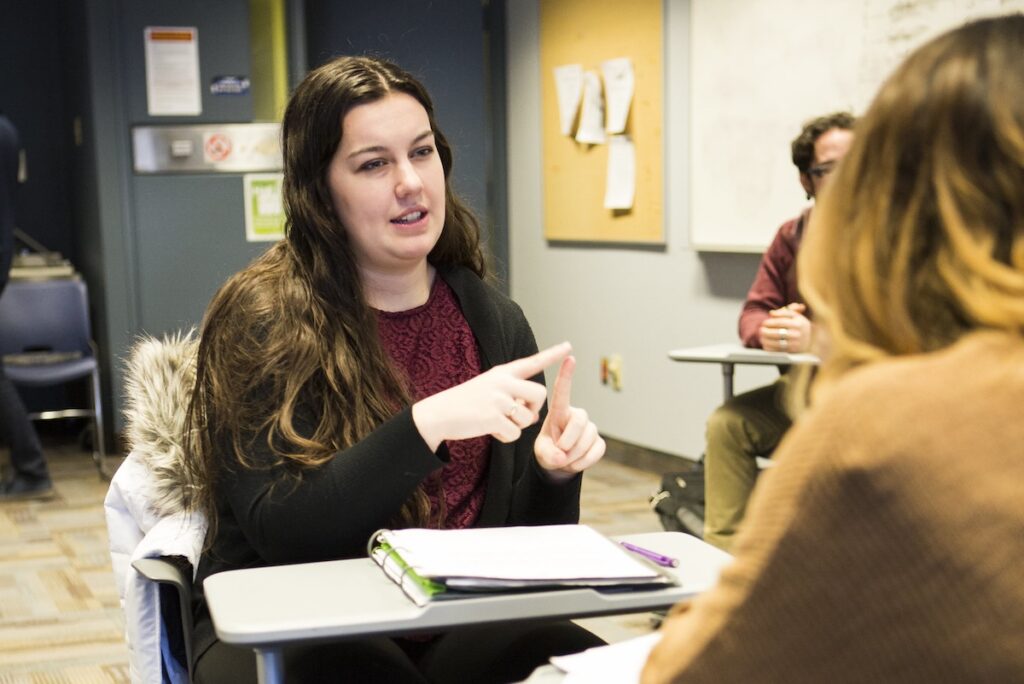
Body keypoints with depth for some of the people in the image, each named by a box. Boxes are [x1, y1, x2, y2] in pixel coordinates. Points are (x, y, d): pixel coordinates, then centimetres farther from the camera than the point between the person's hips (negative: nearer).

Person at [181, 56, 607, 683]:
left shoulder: (494, 320, 7)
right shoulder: (260, 319, -5)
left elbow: (520, 538, 12)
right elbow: (277, 532, -14)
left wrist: (554, 473, -10)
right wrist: (427, 424, -25)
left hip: (456, 620, 3)